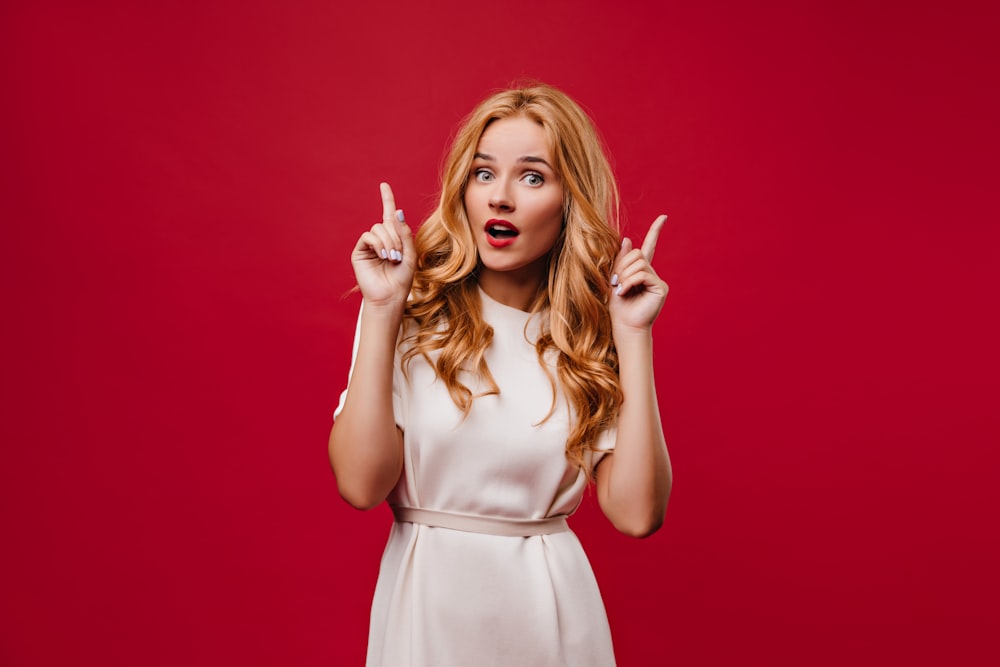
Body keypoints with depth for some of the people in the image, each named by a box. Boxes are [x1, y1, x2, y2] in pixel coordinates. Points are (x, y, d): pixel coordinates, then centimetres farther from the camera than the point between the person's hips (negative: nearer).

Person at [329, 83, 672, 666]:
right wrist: (381, 310, -18)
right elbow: (361, 483, -16)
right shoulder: (414, 313, -7)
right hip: (427, 597, -1)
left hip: (548, 608, 1)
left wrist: (633, 337, -15)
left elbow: (637, 514, -13)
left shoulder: (595, 332, -4)